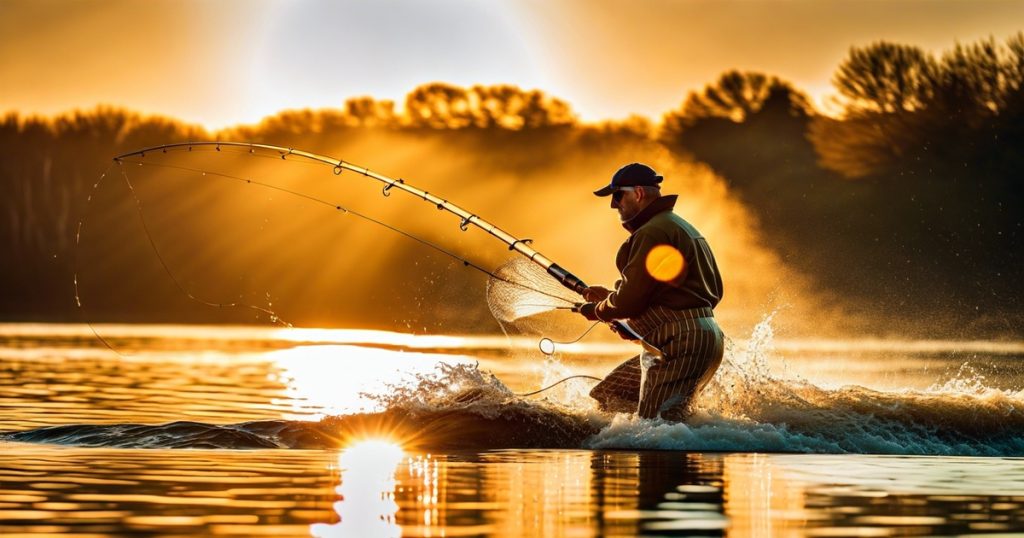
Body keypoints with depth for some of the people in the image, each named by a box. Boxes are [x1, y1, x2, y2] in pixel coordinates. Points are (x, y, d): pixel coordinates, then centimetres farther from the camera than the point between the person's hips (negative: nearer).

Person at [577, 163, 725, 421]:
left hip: (680, 343, -11)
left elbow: (630, 300, -13)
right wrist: (610, 296, 24)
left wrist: (597, 310, 7)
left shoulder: (652, 233, -11)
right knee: (610, 394, 16)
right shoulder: (682, 228, 23)